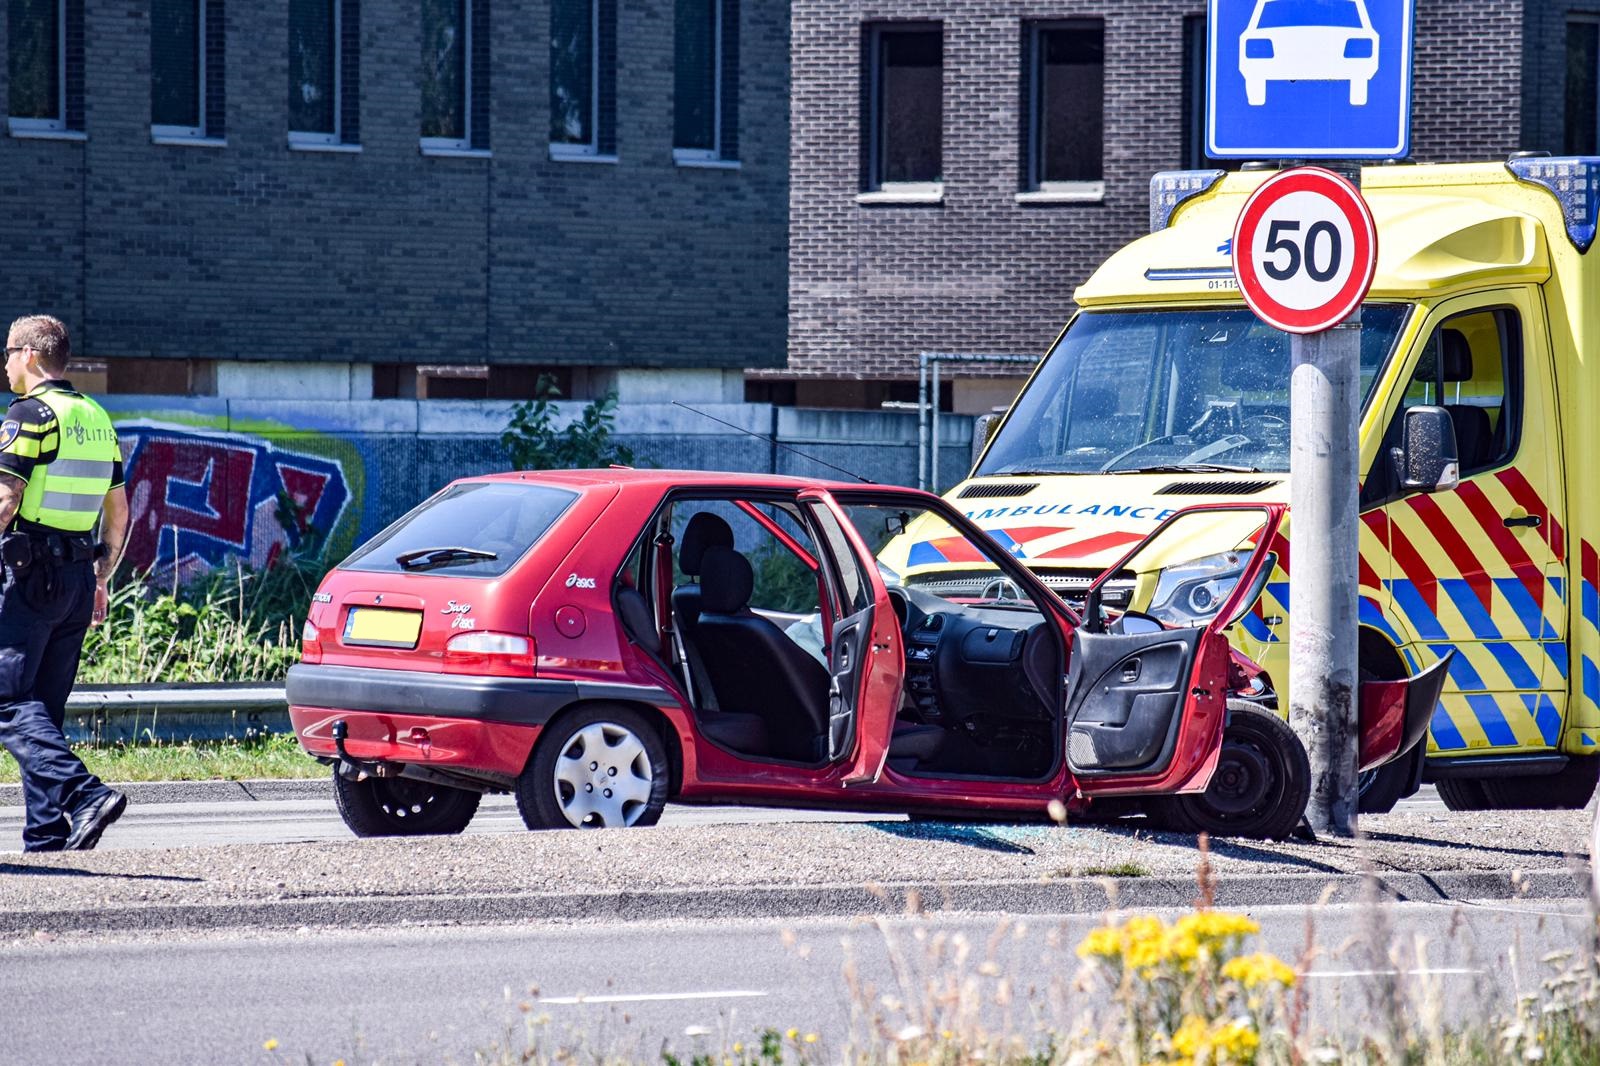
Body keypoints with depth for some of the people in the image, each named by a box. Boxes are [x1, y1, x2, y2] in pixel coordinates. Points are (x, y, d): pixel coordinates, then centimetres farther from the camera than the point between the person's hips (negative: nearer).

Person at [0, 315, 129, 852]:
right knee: (46, 706, 11)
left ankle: (84, 793, -26)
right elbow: (119, 513, 19)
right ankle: (46, 833, 6)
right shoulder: (96, 417, 16)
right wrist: (101, 578, 25)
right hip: (80, 577, 8)